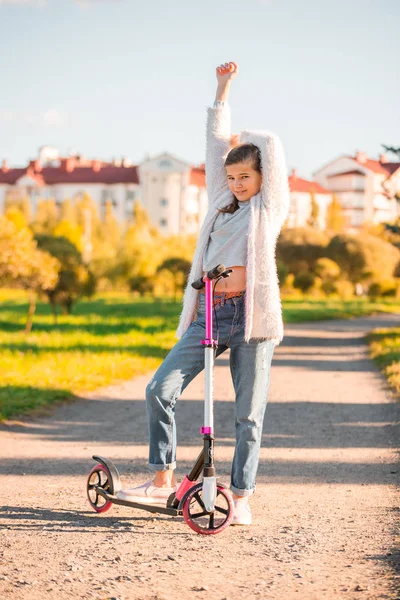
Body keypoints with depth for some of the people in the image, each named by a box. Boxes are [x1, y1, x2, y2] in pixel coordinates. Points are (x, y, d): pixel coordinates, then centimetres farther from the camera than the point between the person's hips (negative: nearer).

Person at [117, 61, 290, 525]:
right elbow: (216, 143, 19)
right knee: (160, 389, -8)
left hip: (252, 314, -4)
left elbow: (270, 146, 2)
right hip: (209, 314, 4)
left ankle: (241, 498, 10)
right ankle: (163, 478, 3)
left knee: (248, 413, 0)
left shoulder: (270, 208, 6)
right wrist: (223, 88, 21)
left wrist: (241, 141, 21)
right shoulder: (221, 202, 17)